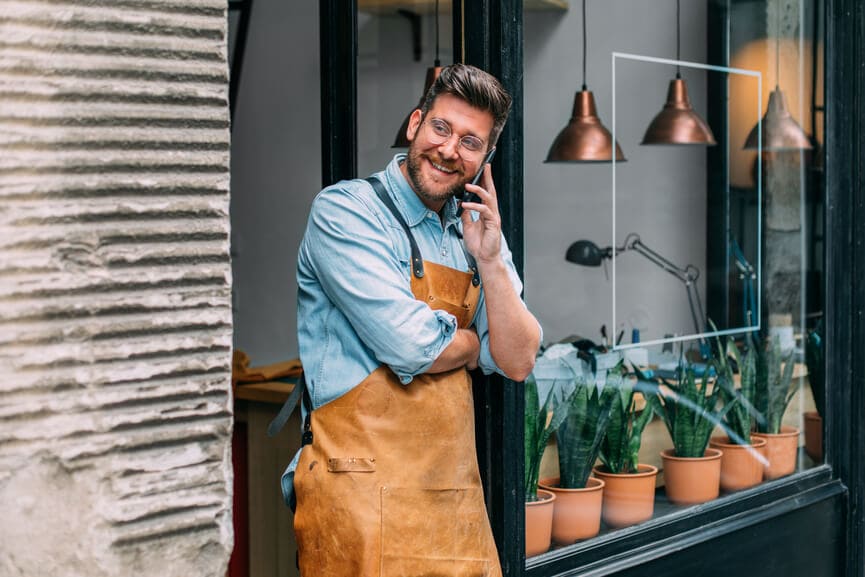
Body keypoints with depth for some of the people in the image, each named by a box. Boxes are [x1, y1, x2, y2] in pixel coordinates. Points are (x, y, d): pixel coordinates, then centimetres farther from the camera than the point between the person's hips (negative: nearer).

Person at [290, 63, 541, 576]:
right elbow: (412, 347, -18)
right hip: (364, 491, -6)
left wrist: (491, 260, -6)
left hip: (457, 494, 6)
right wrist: (472, 341, 2)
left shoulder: (477, 231, 13)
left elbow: (518, 363, 6)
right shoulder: (344, 210, -8)